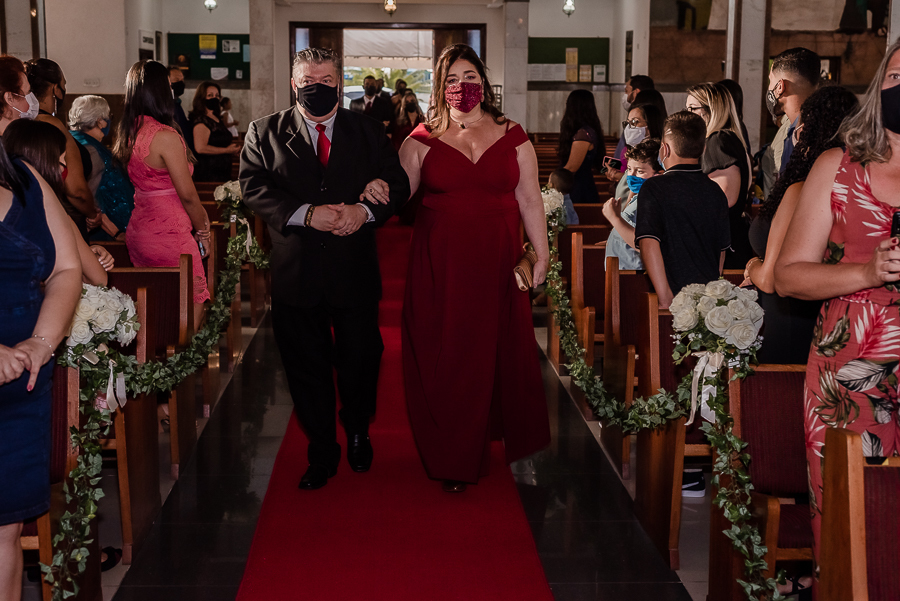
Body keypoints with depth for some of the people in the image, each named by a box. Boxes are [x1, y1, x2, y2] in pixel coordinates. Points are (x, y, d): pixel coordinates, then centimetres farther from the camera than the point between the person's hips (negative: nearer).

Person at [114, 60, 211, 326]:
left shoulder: (128, 133, 7)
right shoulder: (166, 136, -18)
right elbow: (187, 194, -15)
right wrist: (203, 230, 0)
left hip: (138, 231, 9)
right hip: (168, 233, -8)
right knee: (192, 302, 1)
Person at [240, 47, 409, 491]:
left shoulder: (368, 132, 7)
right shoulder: (265, 133, 3)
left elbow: (398, 184, 2)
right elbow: (255, 188, -8)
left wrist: (364, 211, -18)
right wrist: (307, 214, -22)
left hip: (356, 271, 1)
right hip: (296, 273, -1)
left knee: (360, 360, 12)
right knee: (307, 366, 8)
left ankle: (357, 434, 38)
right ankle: (321, 452, 25)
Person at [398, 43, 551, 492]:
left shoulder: (512, 138, 7)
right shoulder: (422, 141, 4)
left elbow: (530, 200, 7)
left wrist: (541, 254, 3)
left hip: (497, 263, 1)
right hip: (439, 265, -1)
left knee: (497, 353, 7)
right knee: (444, 359, 2)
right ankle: (453, 460, 17)